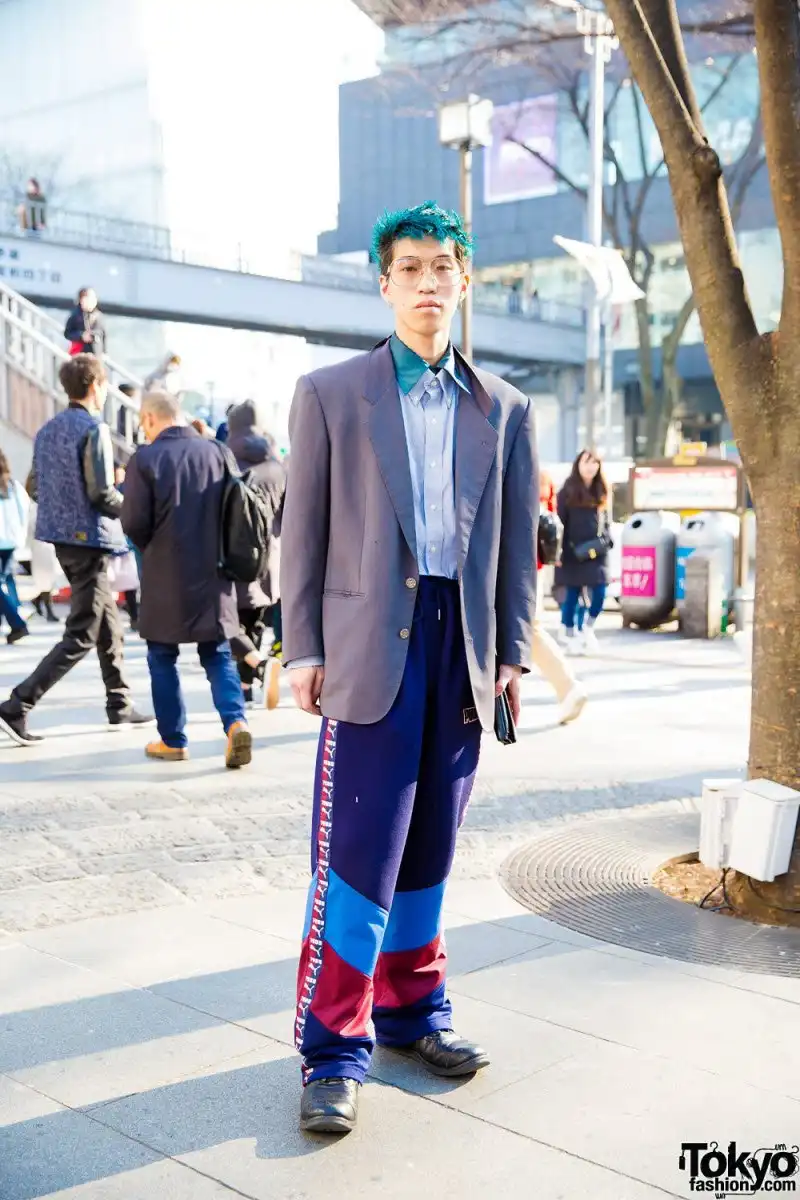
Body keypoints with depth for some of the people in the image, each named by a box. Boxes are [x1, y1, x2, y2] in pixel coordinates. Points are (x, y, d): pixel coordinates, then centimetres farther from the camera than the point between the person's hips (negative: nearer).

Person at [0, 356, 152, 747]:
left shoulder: (47, 430, 10)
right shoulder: (93, 429, -15)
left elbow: (35, 488, 13)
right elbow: (102, 494, -18)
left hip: (62, 536, 9)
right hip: (89, 539, -9)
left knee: (108, 622, 19)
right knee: (80, 637, -4)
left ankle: (119, 706, 26)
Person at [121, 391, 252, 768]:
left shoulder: (145, 458, -10)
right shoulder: (217, 453, 2)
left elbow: (134, 523, -11)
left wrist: (151, 548, 9)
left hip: (165, 578, -3)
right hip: (213, 574, 3)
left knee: (162, 657, 12)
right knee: (218, 655, 12)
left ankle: (172, 740, 17)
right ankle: (235, 722, -8)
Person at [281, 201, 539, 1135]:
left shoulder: (504, 409, 12)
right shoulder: (330, 394, 4)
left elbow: (517, 540, 12)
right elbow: (303, 530, 2)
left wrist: (513, 653, 7)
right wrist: (303, 648, -4)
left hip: (464, 645, 3)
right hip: (371, 643, -3)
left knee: (429, 846, 12)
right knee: (358, 849, -6)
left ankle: (411, 1009, 28)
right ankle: (334, 1050, 5)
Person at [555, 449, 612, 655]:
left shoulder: (600, 491, 12)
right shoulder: (568, 491, -1)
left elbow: (605, 519, 18)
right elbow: (560, 521, -4)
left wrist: (607, 539, 3)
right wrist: (559, 550, -10)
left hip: (596, 551, 3)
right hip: (573, 552, -3)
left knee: (599, 593, -5)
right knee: (572, 595, 2)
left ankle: (588, 628, 19)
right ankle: (570, 636, 14)